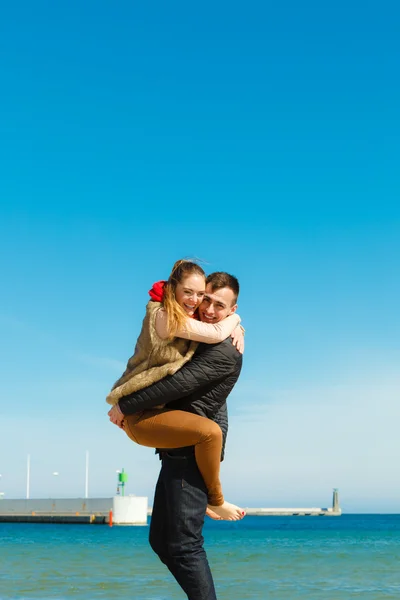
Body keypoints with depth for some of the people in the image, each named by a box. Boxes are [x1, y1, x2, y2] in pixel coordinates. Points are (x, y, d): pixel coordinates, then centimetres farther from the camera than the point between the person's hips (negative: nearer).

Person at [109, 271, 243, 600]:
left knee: (183, 544, -10)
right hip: (178, 450, 10)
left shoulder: (224, 352, -15)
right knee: (161, 539, 14)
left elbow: (176, 386, -20)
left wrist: (125, 406, -10)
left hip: (193, 451, -10)